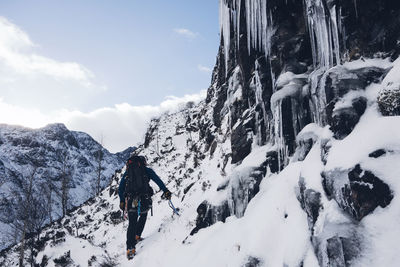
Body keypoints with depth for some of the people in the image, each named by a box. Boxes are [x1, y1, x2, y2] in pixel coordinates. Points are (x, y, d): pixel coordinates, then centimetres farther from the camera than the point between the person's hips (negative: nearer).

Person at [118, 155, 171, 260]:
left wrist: (122, 201, 27)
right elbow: (157, 180, 1)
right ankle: (136, 236, 20)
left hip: (130, 201, 2)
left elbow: (120, 189, 19)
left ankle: (130, 248, 0)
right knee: (143, 216, 28)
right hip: (144, 200, -2)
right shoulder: (147, 170, 13)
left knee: (132, 223, 9)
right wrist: (165, 191, 1)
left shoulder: (127, 172, 20)